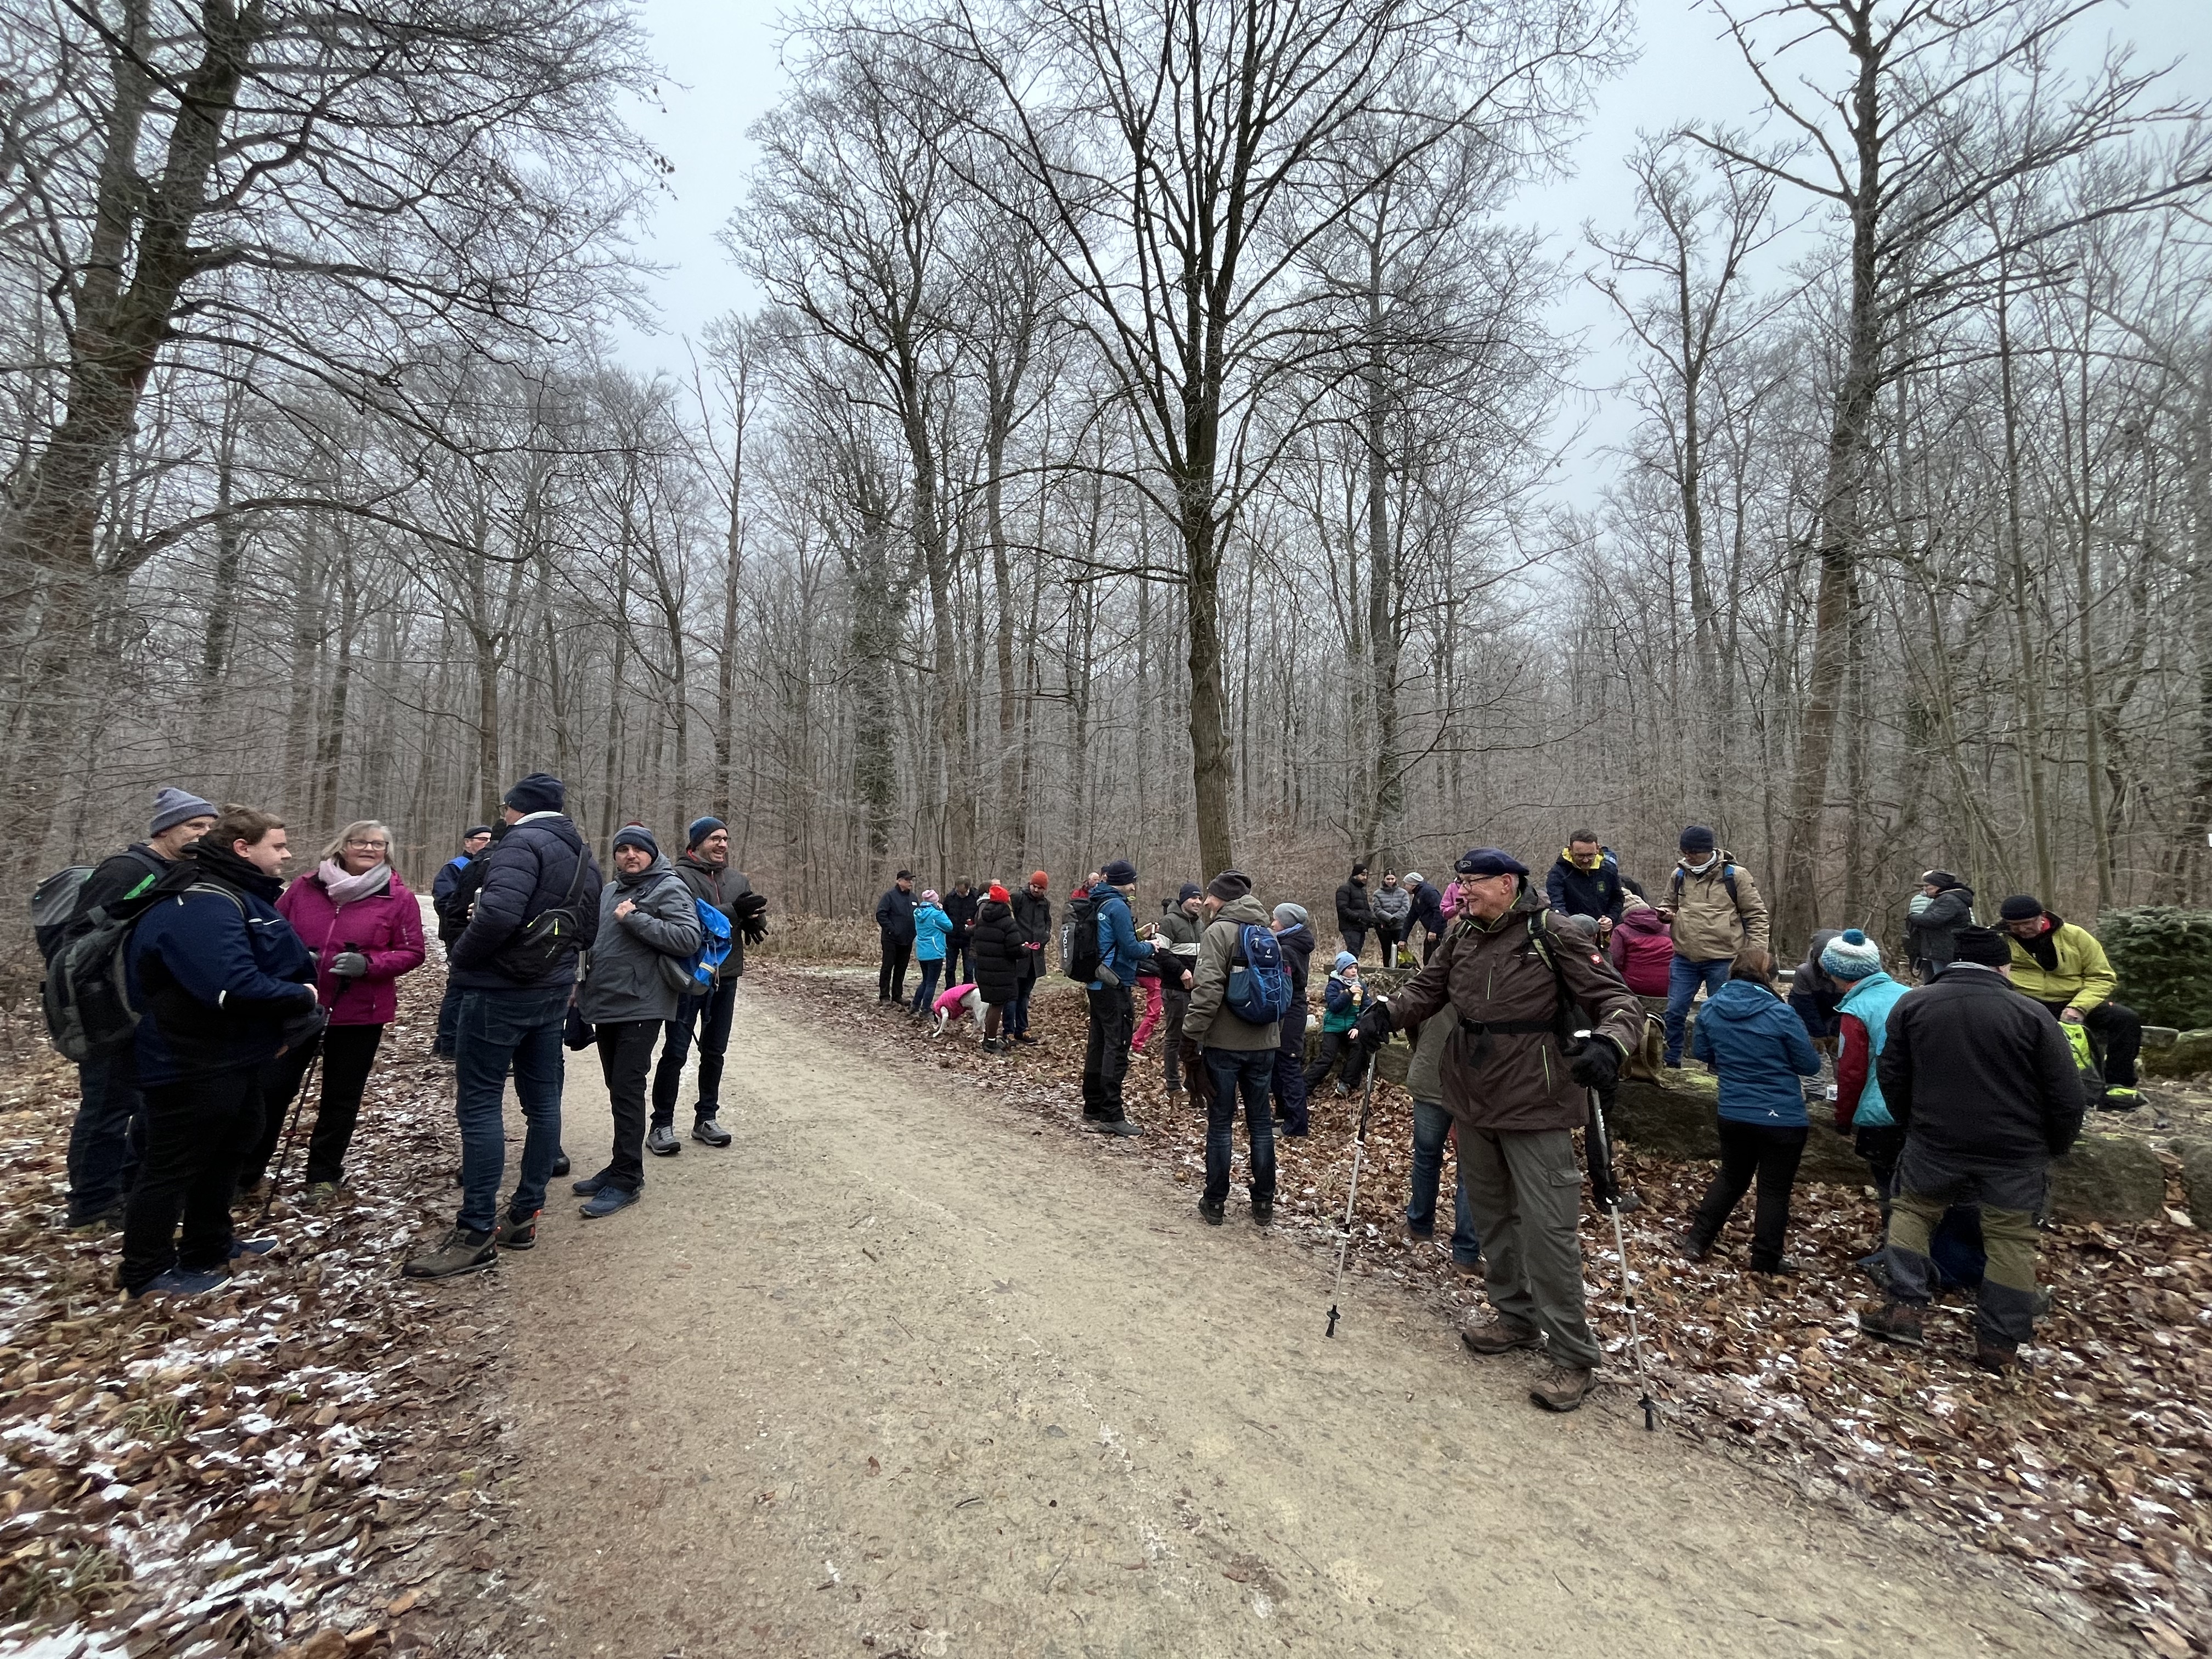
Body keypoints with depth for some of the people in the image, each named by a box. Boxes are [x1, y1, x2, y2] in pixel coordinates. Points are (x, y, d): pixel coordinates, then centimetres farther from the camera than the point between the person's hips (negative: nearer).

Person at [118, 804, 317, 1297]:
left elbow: (267, 966, 16)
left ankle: (209, 1246, 39)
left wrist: (279, 1023, 2)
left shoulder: (241, 894, 10)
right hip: (193, 1065, -11)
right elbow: (233, 985, -36)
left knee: (226, 1150, 23)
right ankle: (146, 1271, 22)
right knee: (173, 1165, 5)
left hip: (235, 1055, 11)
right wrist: (298, 997, -19)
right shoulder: (204, 903, -25)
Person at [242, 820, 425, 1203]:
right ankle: (246, 1171, 27)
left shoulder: (399, 898, -6)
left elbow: (412, 953, -5)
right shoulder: (304, 888, 1)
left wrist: (367, 964, -21)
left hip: (359, 1016, -2)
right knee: (271, 1088, 7)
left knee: (341, 1098, 11)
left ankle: (324, 1174, 28)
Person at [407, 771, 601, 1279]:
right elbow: (587, 932, 17)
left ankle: (477, 1234, 2)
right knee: (542, 1101, 11)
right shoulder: (583, 856, 14)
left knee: (479, 1104, -2)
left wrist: (460, 958, -14)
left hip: (500, 990, -9)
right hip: (553, 990, 9)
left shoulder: (522, 842, -14)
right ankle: (524, 1216, 21)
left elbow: (499, 914, -29)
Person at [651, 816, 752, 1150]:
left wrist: (753, 915, -17)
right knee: (676, 1051, 0)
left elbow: (751, 921, 6)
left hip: (726, 976, 6)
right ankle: (662, 1123, 12)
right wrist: (733, 911, -26)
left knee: (715, 1052, 14)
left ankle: (706, 1118, 25)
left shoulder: (737, 879, 11)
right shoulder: (681, 877, -7)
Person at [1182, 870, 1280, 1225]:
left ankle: (1215, 1202, 15)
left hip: (1224, 1043, -6)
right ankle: (1263, 1204, 20)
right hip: (1264, 1044, 6)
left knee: (1220, 1122, 5)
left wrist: (1191, 1034, -15)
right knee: (1260, 1122, 13)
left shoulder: (1219, 931, -12)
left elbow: (1209, 991, -21)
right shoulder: (1269, 933, 10)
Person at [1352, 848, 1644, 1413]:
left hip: (1535, 1107, -6)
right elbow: (1427, 987, 8)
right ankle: (1517, 1318, 38)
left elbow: (1618, 1000, -14)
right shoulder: (1463, 934, 3)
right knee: (1490, 1216, 19)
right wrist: (1385, 1012, -10)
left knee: (1547, 1228, -2)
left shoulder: (1553, 933, -15)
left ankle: (1573, 1357, 15)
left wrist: (1609, 1045, -33)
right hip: (1473, 1102, 7)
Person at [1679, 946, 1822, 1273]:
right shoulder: (1780, 1014, -18)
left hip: (1733, 1114, 4)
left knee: (1731, 1177, 21)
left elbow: (1701, 1053, 8)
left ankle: (1696, 1240, 21)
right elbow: (1810, 1065, -8)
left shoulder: (1711, 1008, -5)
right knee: (1774, 1188, 11)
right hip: (1783, 1118, -4)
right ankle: (1766, 1260, 21)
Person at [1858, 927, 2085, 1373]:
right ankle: (1999, 1344, 15)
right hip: (2016, 1153, 0)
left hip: (1934, 1143, 0)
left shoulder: (1912, 1004, -2)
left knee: (1912, 1211, 17)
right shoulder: (2032, 1014, -7)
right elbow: (2067, 1096, -4)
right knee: (2009, 1239, 11)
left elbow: (1891, 1077, 4)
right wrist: (2053, 1147, 13)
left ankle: (1907, 1309, 8)